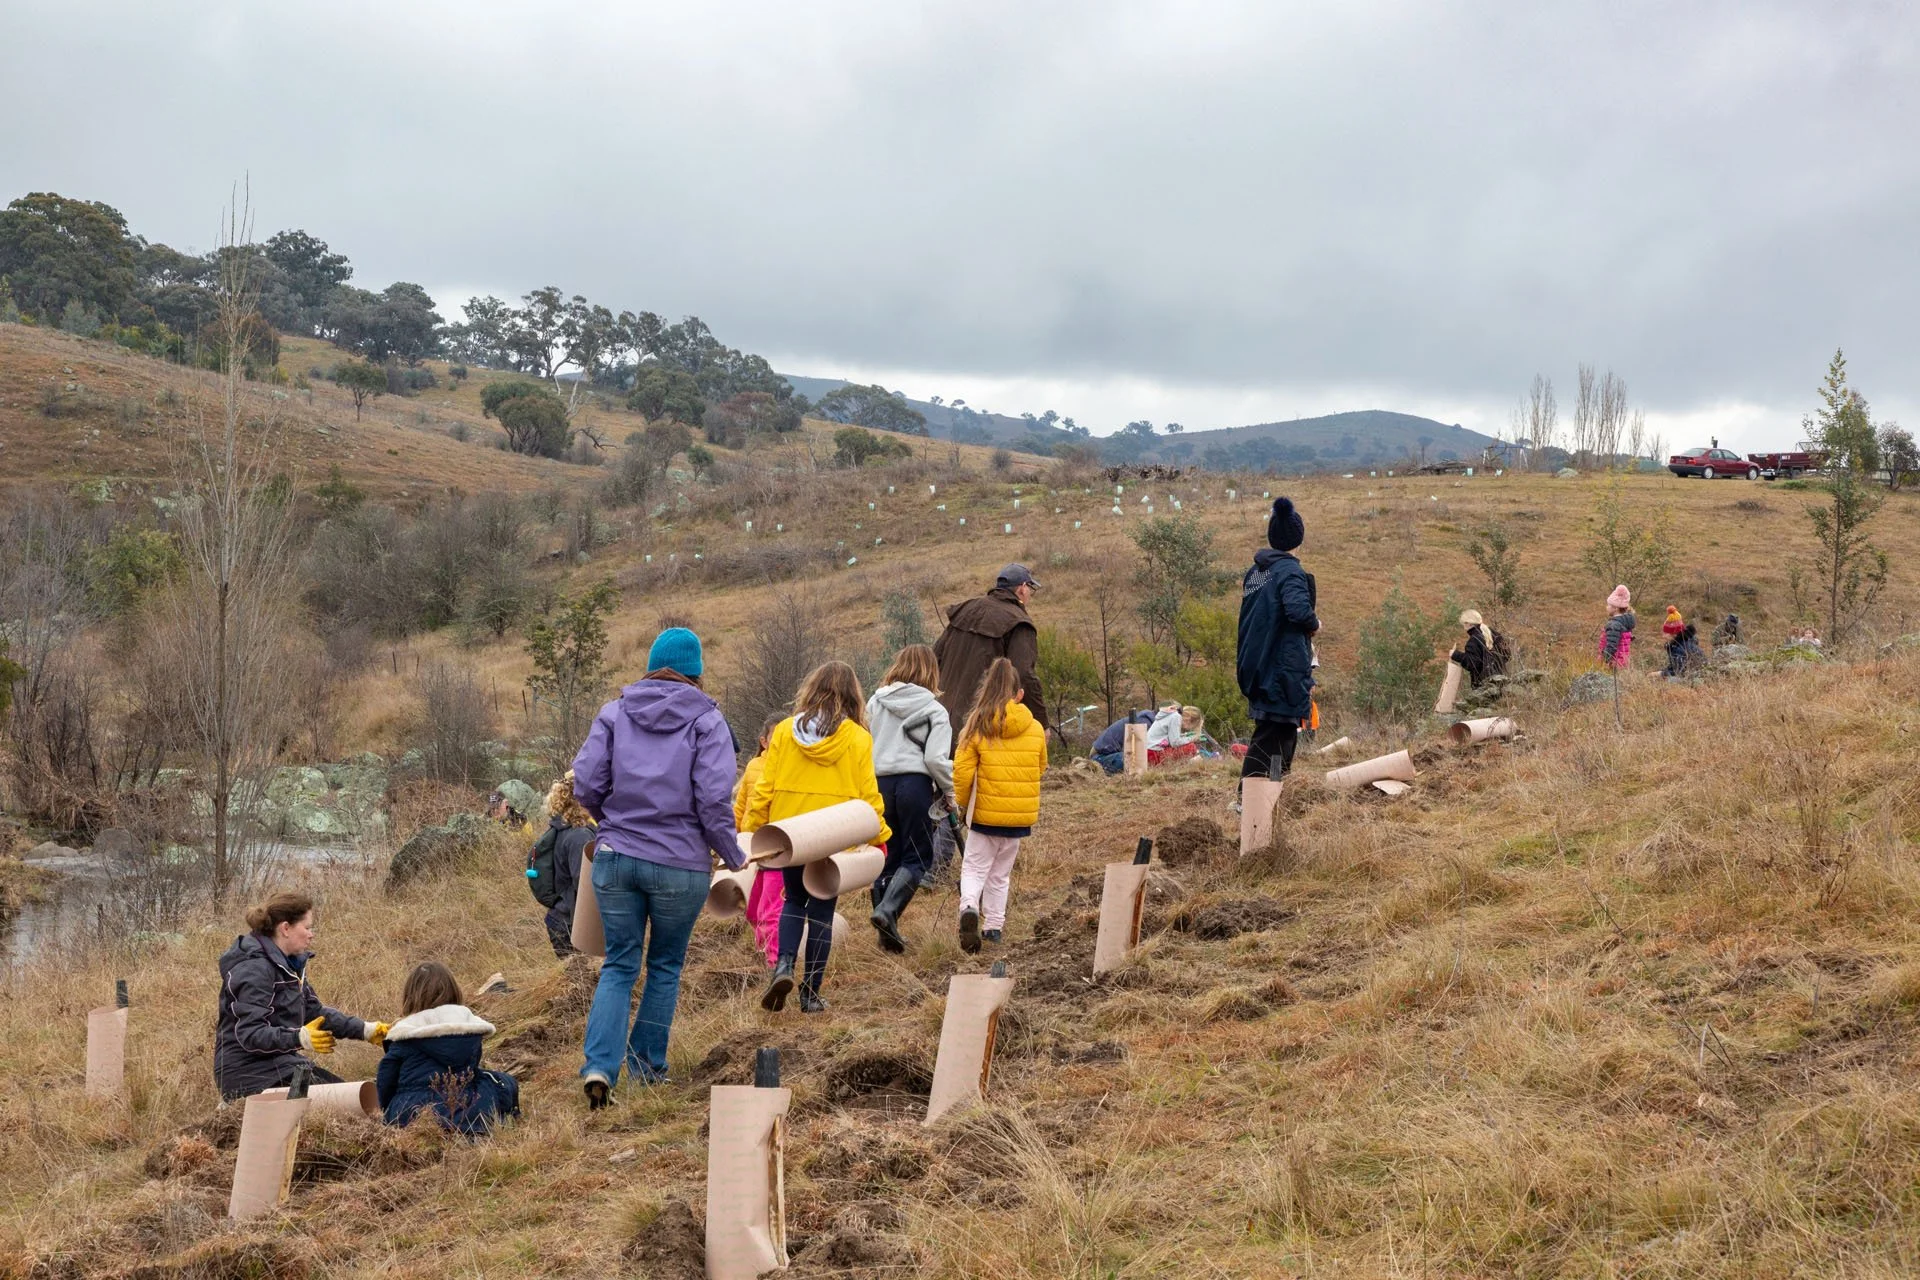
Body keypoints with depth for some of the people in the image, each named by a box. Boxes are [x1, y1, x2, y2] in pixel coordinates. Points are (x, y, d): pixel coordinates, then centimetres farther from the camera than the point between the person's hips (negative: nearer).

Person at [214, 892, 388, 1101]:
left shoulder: (288, 964, 12)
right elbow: (250, 1034, -25)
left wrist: (365, 1030, 6)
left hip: (279, 1063, 10)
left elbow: (315, 1012, 15)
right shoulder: (253, 969, -18)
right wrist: (300, 1038, -38)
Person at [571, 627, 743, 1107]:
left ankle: (600, 1066, -6)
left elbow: (585, 786, -1)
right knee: (665, 967, 15)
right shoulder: (707, 720, -4)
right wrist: (733, 856, 2)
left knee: (618, 966, 10)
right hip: (680, 866, -2)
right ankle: (649, 1067, 22)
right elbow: (714, 800, -12)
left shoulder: (615, 712, 3)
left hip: (615, 857, 2)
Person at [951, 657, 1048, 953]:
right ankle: (994, 926, 20)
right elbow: (1040, 768, 13)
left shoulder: (976, 726, -11)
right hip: (1022, 814, 3)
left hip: (986, 813, -2)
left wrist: (960, 803, 6)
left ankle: (969, 907, -19)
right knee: (1001, 873, 18)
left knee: (974, 867, 8)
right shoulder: (1035, 729, -2)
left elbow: (962, 772, -11)